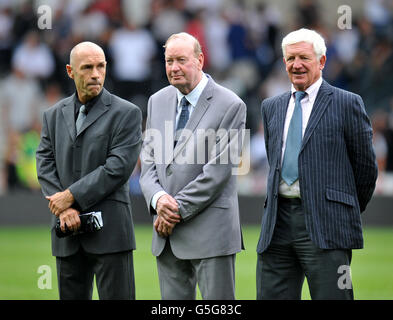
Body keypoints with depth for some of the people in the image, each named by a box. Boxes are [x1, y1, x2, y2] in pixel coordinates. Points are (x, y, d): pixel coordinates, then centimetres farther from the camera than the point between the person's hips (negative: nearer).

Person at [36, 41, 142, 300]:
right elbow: (45, 166, 6)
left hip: (109, 230, -4)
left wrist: (71, 196, -13)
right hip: (68, 233, 5)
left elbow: (118, 168, -11)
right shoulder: (54, 116, 14)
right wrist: (63, 208, -10)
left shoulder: (126, 113, -1)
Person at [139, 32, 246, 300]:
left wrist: (179, 209, -13)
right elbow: (149, 160, 12)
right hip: (167, 233, 6)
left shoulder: (230, 105, -7)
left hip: (210, 230, -6)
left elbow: (219, 169, -12)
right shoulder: (158, 101, 13)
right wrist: (158, 198, -9)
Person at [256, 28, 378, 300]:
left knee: (331, 296, -7)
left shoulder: (346, 104, 1)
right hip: (278, 224, 5)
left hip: (326, 226, -5)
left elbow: (366, 165, 5)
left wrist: (349, 213, 13)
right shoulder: (272, 107, 18)